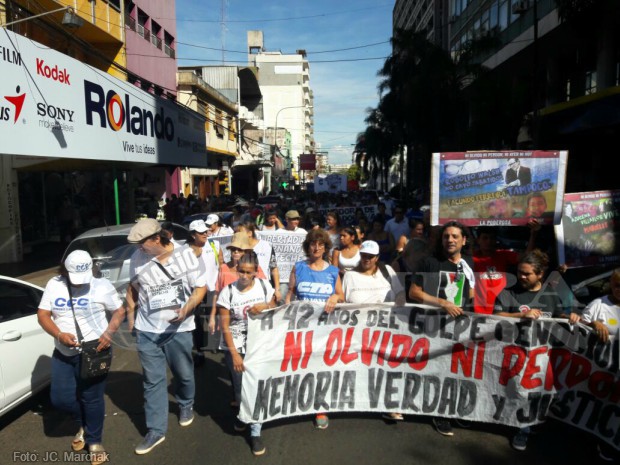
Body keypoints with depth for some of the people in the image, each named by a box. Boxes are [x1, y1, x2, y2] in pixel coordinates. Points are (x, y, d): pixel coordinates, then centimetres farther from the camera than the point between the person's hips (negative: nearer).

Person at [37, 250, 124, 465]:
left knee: (92, 399, 4)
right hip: (63, 353, 4)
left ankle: (95, 441, 26)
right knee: (60, 397, 6)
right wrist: (59, 335, -18)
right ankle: (84, 423, 37)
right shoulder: (53, 285, -1)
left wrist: (109, 332, -21)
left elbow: (119, 311, -3)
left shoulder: (102, 285, -9)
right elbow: (42, 315, 1)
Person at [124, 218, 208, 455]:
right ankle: (156, 430, 21)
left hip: (178, 329, -1)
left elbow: (201, 287, -8)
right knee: (153, 381, 8)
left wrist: (187, 307, -26)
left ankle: (186, 406, 46)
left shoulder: (186, 254, -15)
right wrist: (130, 317, 11)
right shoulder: (137, 258, -8)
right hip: (147, 331, 2)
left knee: (184, 374, 16)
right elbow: (132, 288, 9)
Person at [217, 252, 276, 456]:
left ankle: (255, 433, 17)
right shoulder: (228, 291, -13)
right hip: (235, 347, -1)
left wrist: (265, 307, -17)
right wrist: (234, 354, -13)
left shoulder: (264, 285, -6)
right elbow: (225, 326, -10)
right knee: (240, 389, 10)